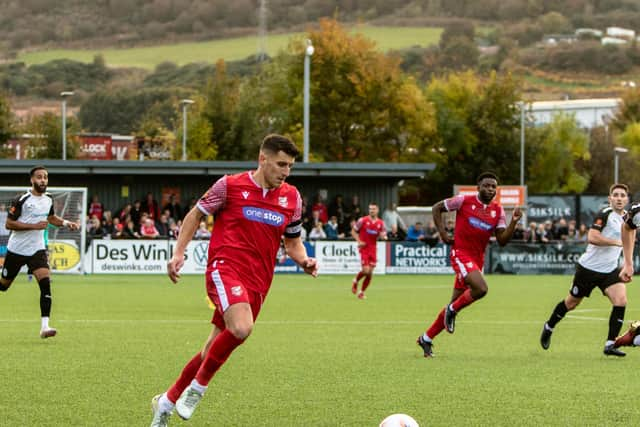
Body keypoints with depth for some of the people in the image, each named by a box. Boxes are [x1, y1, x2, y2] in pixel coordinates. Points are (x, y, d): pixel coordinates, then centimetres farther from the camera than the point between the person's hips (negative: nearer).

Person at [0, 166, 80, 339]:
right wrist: (34, 226, -22)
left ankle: (44, 326, -21)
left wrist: (66, 223, 6)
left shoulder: (48, 199, 5)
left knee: (46, 283, -17)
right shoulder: (21, 200, -14)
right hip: (17, 249, -3)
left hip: (37, 250, 3)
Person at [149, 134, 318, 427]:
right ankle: (199, 386, -10)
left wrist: (304, 260, 1)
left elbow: (293, 241, 22)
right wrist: (179, 253, 1)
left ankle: (167, 402, 28)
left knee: (214, 350, 9)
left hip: (257, 282, 6)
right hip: (225, 268, -6)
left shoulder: (291, 198, 11)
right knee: (241, 328, -32)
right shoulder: (230, 186, -3)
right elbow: (196, 215, 10)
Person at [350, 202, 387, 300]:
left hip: (373, 249, 4)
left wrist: (383, 236, -19)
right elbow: (353, 231, 2)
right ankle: (355, 281, 17)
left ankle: (362, 292, 16)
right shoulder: (363, 220, -5)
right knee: (366, 270, -15)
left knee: (370, 273, 1)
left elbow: (382, 236, 6)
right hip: (364, 248, -4)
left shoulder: (381, 223, 4)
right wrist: (359, 241, -11)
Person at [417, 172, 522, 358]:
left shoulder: (498, 211, 6)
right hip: (461, 254, -6)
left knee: (455, 303, 8)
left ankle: (426, 339, 21)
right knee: (481, 288, -28)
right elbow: (437, 208, 5)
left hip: (478, 259, 6)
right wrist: (442, 233, -3)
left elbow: (502, 240, 1)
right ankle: (452, 310, -3)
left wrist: (513, 222, -14)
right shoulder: (464, 201, -5)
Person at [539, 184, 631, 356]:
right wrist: (617, 242, -25)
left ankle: (610, 344, -14)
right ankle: (549, 327, 37)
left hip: (610, 270, 6)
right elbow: (592, 237, -29)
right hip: (589, 267, -6)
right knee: (571, 303, 10)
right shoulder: (605, 214, -17)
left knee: (620, 300, -17)